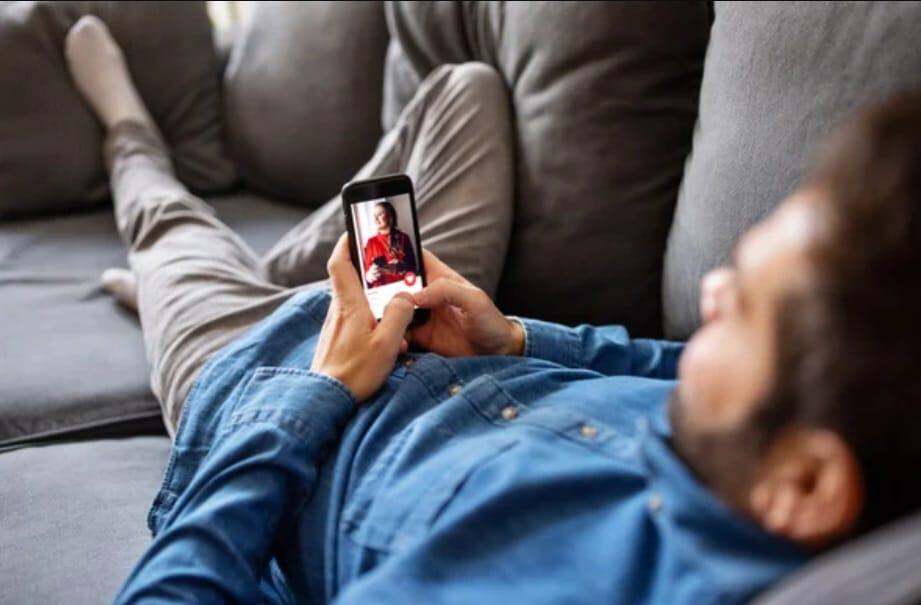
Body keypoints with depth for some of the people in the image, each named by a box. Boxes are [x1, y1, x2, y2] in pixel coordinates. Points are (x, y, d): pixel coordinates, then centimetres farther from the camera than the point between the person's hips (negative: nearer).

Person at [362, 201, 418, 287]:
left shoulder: (403, 238, 6)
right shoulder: (371, 242, 8)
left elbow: (412, 267, 8)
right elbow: (366, 272, 8)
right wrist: (369, 276, -12)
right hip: (380, 289, 1)